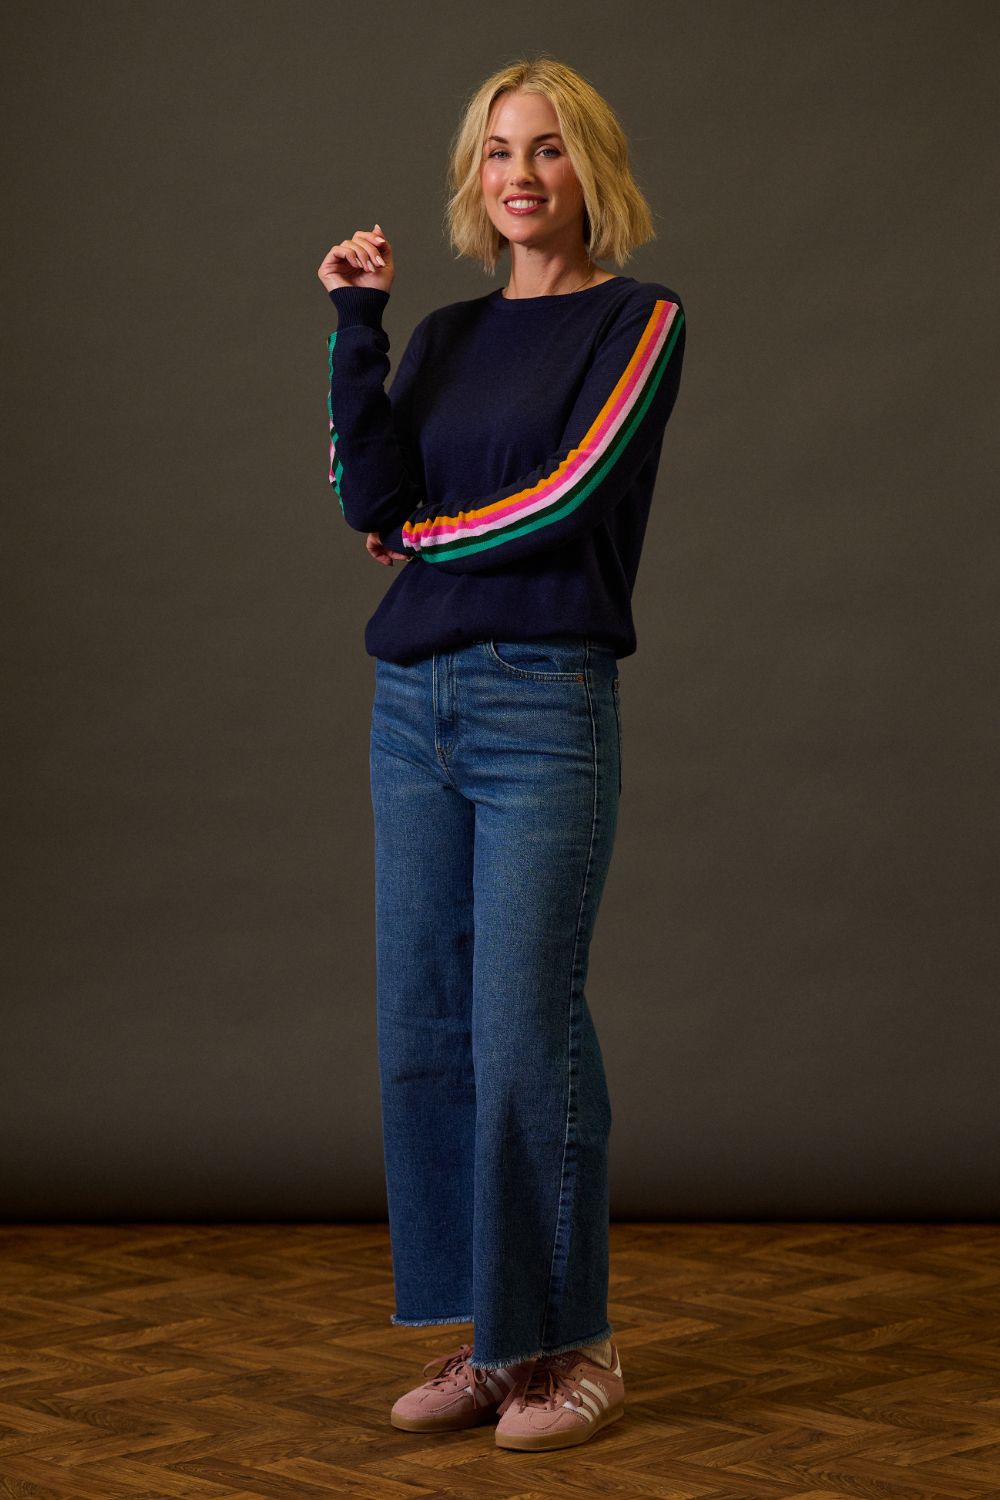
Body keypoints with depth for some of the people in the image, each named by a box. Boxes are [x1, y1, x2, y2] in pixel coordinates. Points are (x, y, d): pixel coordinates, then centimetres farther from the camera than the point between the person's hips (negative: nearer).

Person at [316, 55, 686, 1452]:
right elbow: (371, 498, 0)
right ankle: (488, 1337, 17)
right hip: (414, 704, 6)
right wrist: (354, 326, -3)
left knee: (525, 1029, -7)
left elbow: (563, 499, -13)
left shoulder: (640, 320, 0)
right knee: (423, 1023, 6)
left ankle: (573, 1344, 6)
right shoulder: (447, 334, 15)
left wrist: (419, 537, 1)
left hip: (546, 706, -6)